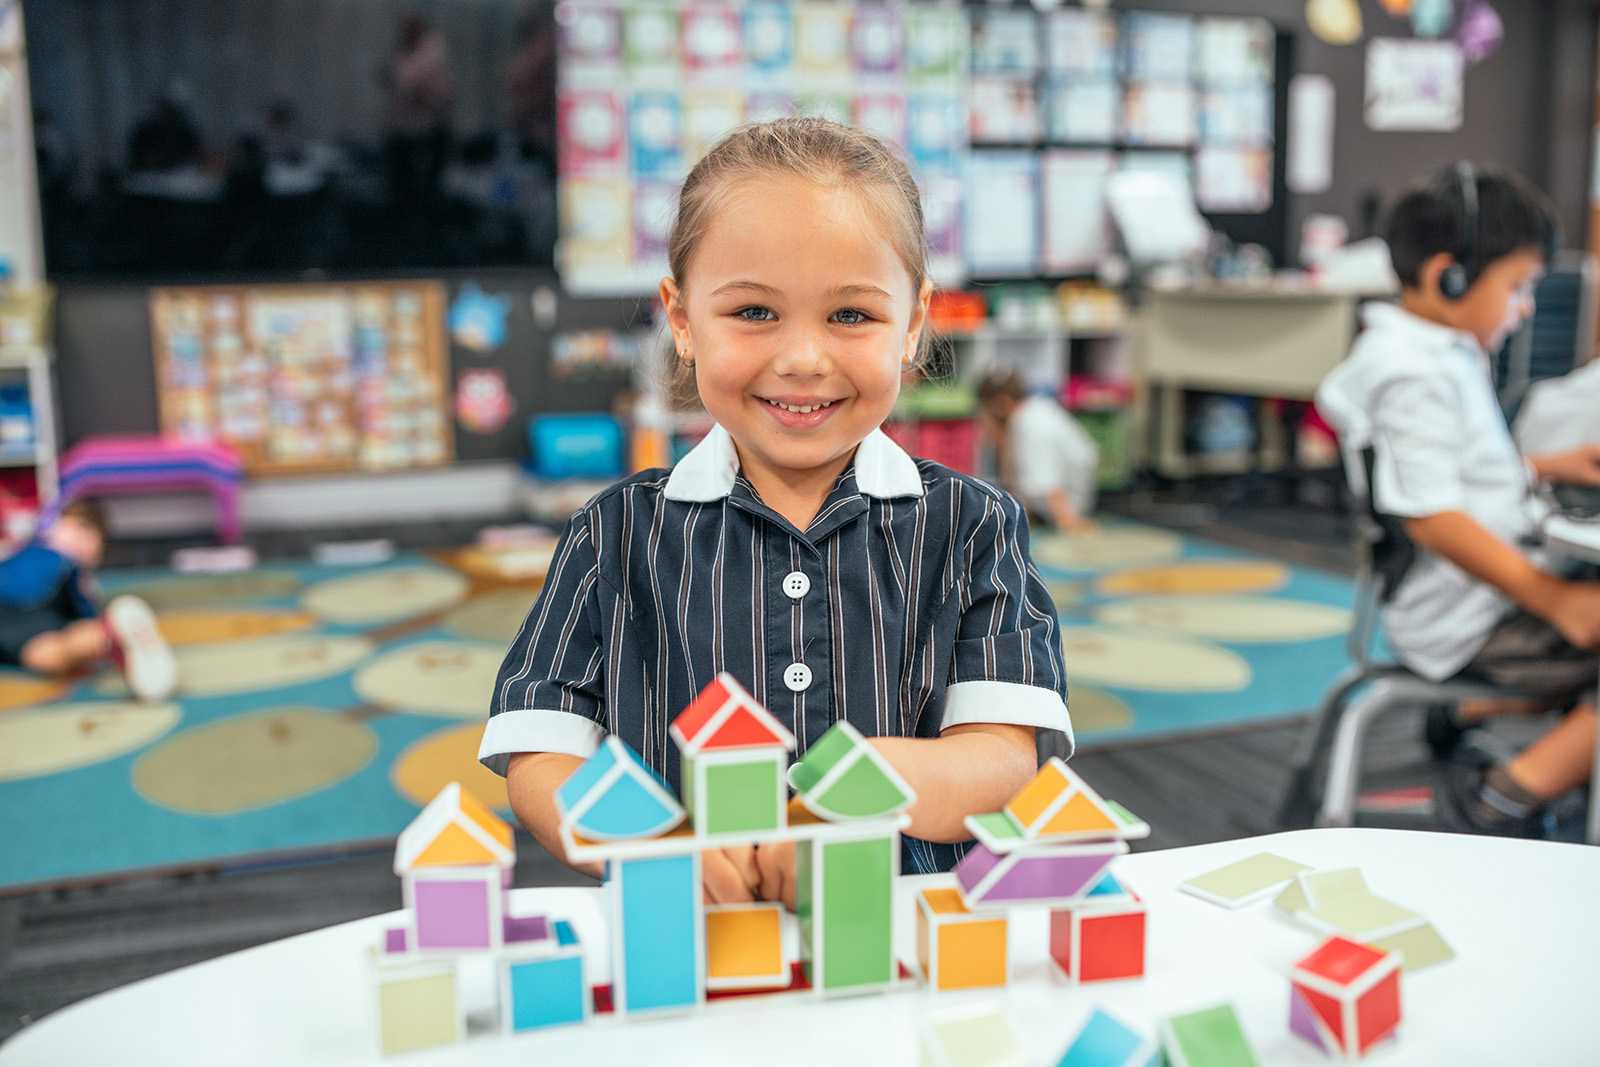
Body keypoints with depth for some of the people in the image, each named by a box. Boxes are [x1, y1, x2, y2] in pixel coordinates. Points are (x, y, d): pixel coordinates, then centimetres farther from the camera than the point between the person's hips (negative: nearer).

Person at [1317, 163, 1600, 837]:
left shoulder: (1441, 355, 13)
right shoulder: (1412, 377, -20)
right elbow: (1431, 516, -26)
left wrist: (1545, 467, 14)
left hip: (1486, 597, 11)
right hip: (1468, 623, -10)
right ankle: (1508, 795, -12)